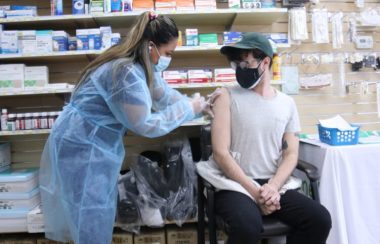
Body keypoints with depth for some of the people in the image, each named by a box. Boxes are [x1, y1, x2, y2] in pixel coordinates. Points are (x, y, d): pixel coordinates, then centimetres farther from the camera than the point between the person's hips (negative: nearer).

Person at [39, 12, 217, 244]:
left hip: (97, 144, 10)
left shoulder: (142, 65, 2)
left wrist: (198, 107, 4)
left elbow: (163, 95, 10)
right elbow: (145, 124, -25)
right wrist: (188, 109, -17)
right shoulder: (126, 72, -29)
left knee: (102, 211, 19)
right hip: (81, 146, -10)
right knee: (92, 216, 3)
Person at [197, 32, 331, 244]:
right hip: (236, 185, -3)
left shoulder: (287, 103, 9)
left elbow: (291, 155, 6)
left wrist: (273, 186, -13)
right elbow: (220, 153, -9)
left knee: (320, 219, -16)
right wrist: (255, 191, -14)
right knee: (248, 226, -32)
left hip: (275, 185, 4)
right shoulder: (228, 97, -2)